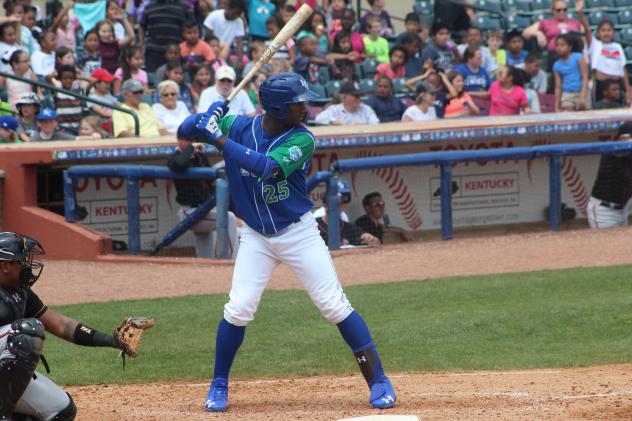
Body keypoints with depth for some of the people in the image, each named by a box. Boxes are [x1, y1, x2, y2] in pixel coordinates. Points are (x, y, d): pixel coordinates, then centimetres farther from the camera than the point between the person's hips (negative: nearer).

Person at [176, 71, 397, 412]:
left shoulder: (301, 139, -16)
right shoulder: (238, 126, -8)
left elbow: (268, 167, -31)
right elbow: (186, 131, -6)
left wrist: (221, 141, -32)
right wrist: (207, 118, -28)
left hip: (299, 233, -1)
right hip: (256, 236, 1)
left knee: (335, 306, -5)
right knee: (238, 310, -8)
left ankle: (378, 380, 3)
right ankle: (219, 386, 11)